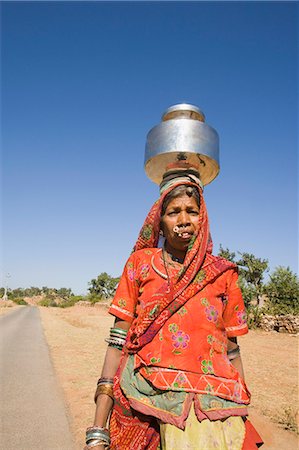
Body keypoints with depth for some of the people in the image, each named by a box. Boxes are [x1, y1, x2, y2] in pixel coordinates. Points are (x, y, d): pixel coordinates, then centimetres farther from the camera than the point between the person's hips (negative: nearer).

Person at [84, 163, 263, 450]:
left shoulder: (222, 274, 5)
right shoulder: (140, 263, 2)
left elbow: (231, 350, 9)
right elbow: (118, 341, -2)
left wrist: (242, 419, 7)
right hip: (145, 407, 0)